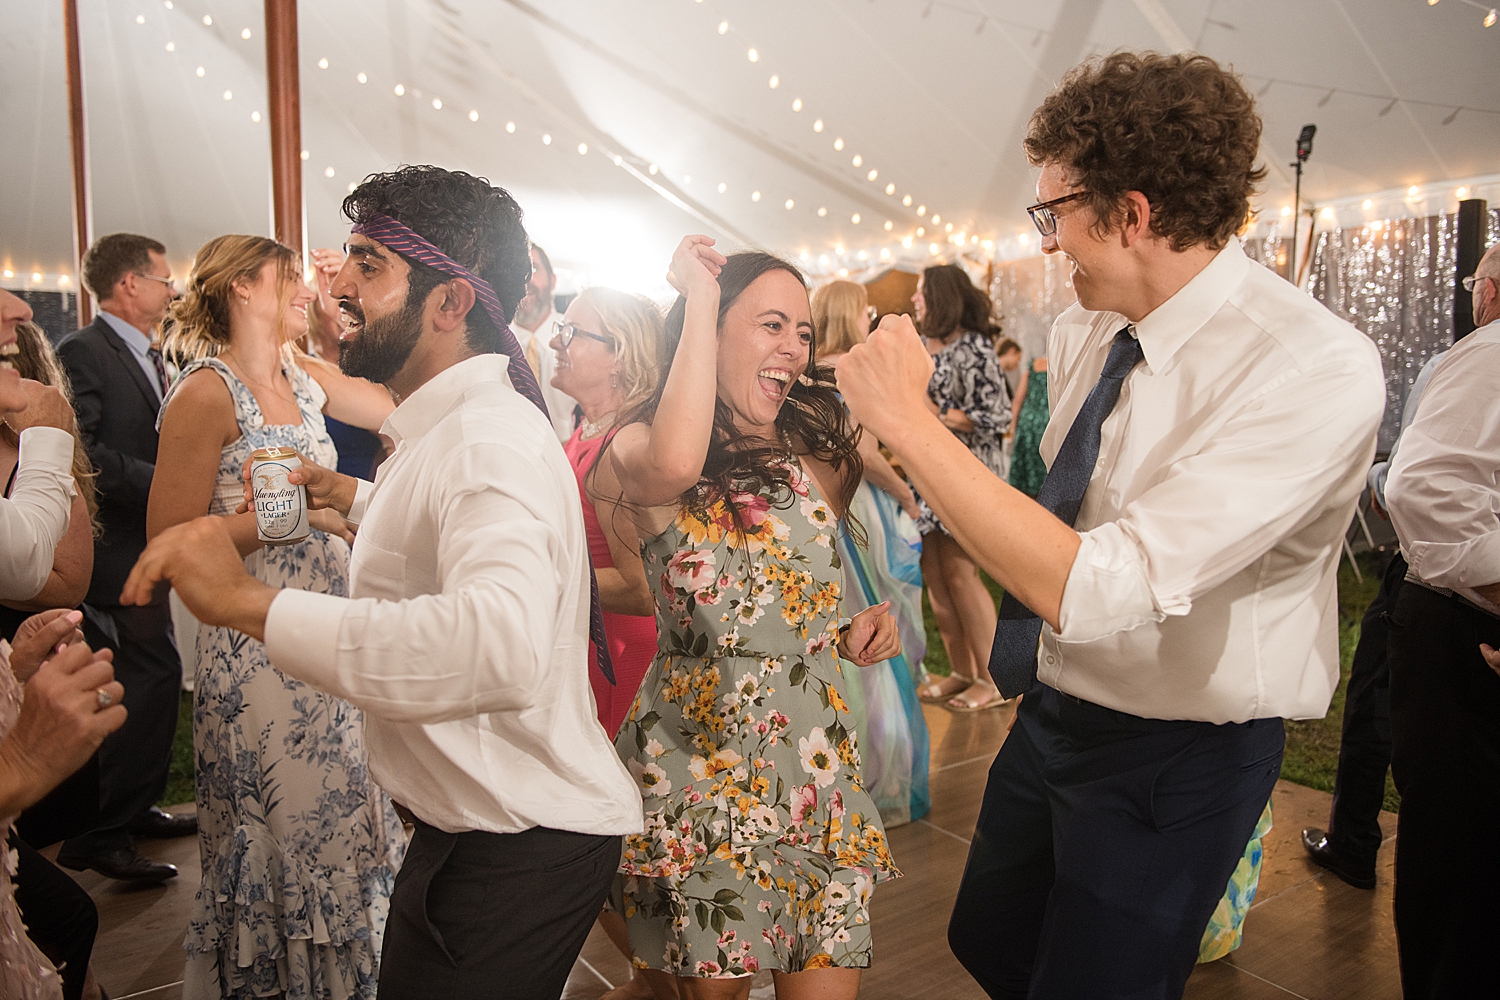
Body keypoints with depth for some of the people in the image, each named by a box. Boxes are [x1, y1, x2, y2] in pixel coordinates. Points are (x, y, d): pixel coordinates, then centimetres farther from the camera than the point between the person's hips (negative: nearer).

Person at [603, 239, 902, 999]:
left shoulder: (813, 459, 8)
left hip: (815, 755, 5)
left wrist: (852, 635, 1)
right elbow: (673, 465, -34)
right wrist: (700, 299, -22)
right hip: (699, 757, -4)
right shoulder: (638, 446, -7)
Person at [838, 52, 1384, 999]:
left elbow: (1090, 592, -36)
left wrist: (909, 419, -32)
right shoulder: (1082, 332, -5)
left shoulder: (1317, 371, -29)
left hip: (1176, 755, -7)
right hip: (1055, 710, 7)